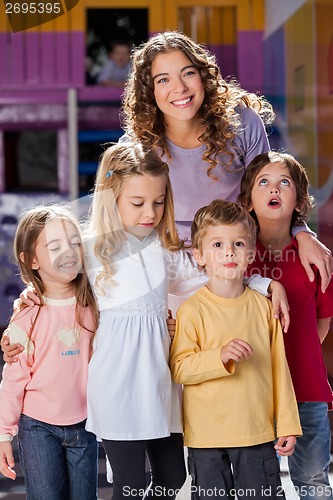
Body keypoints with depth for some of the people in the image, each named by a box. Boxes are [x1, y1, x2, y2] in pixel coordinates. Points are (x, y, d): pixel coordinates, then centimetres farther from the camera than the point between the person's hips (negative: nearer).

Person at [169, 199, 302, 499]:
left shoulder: (263, 306, 3)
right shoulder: (192, 310, -8)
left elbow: (279, 368, 7)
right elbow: (178, 369, -11)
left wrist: (288, 425, 7)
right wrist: (220, 356, -26)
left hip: (258, 434, 3)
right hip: (206, 439, -3)